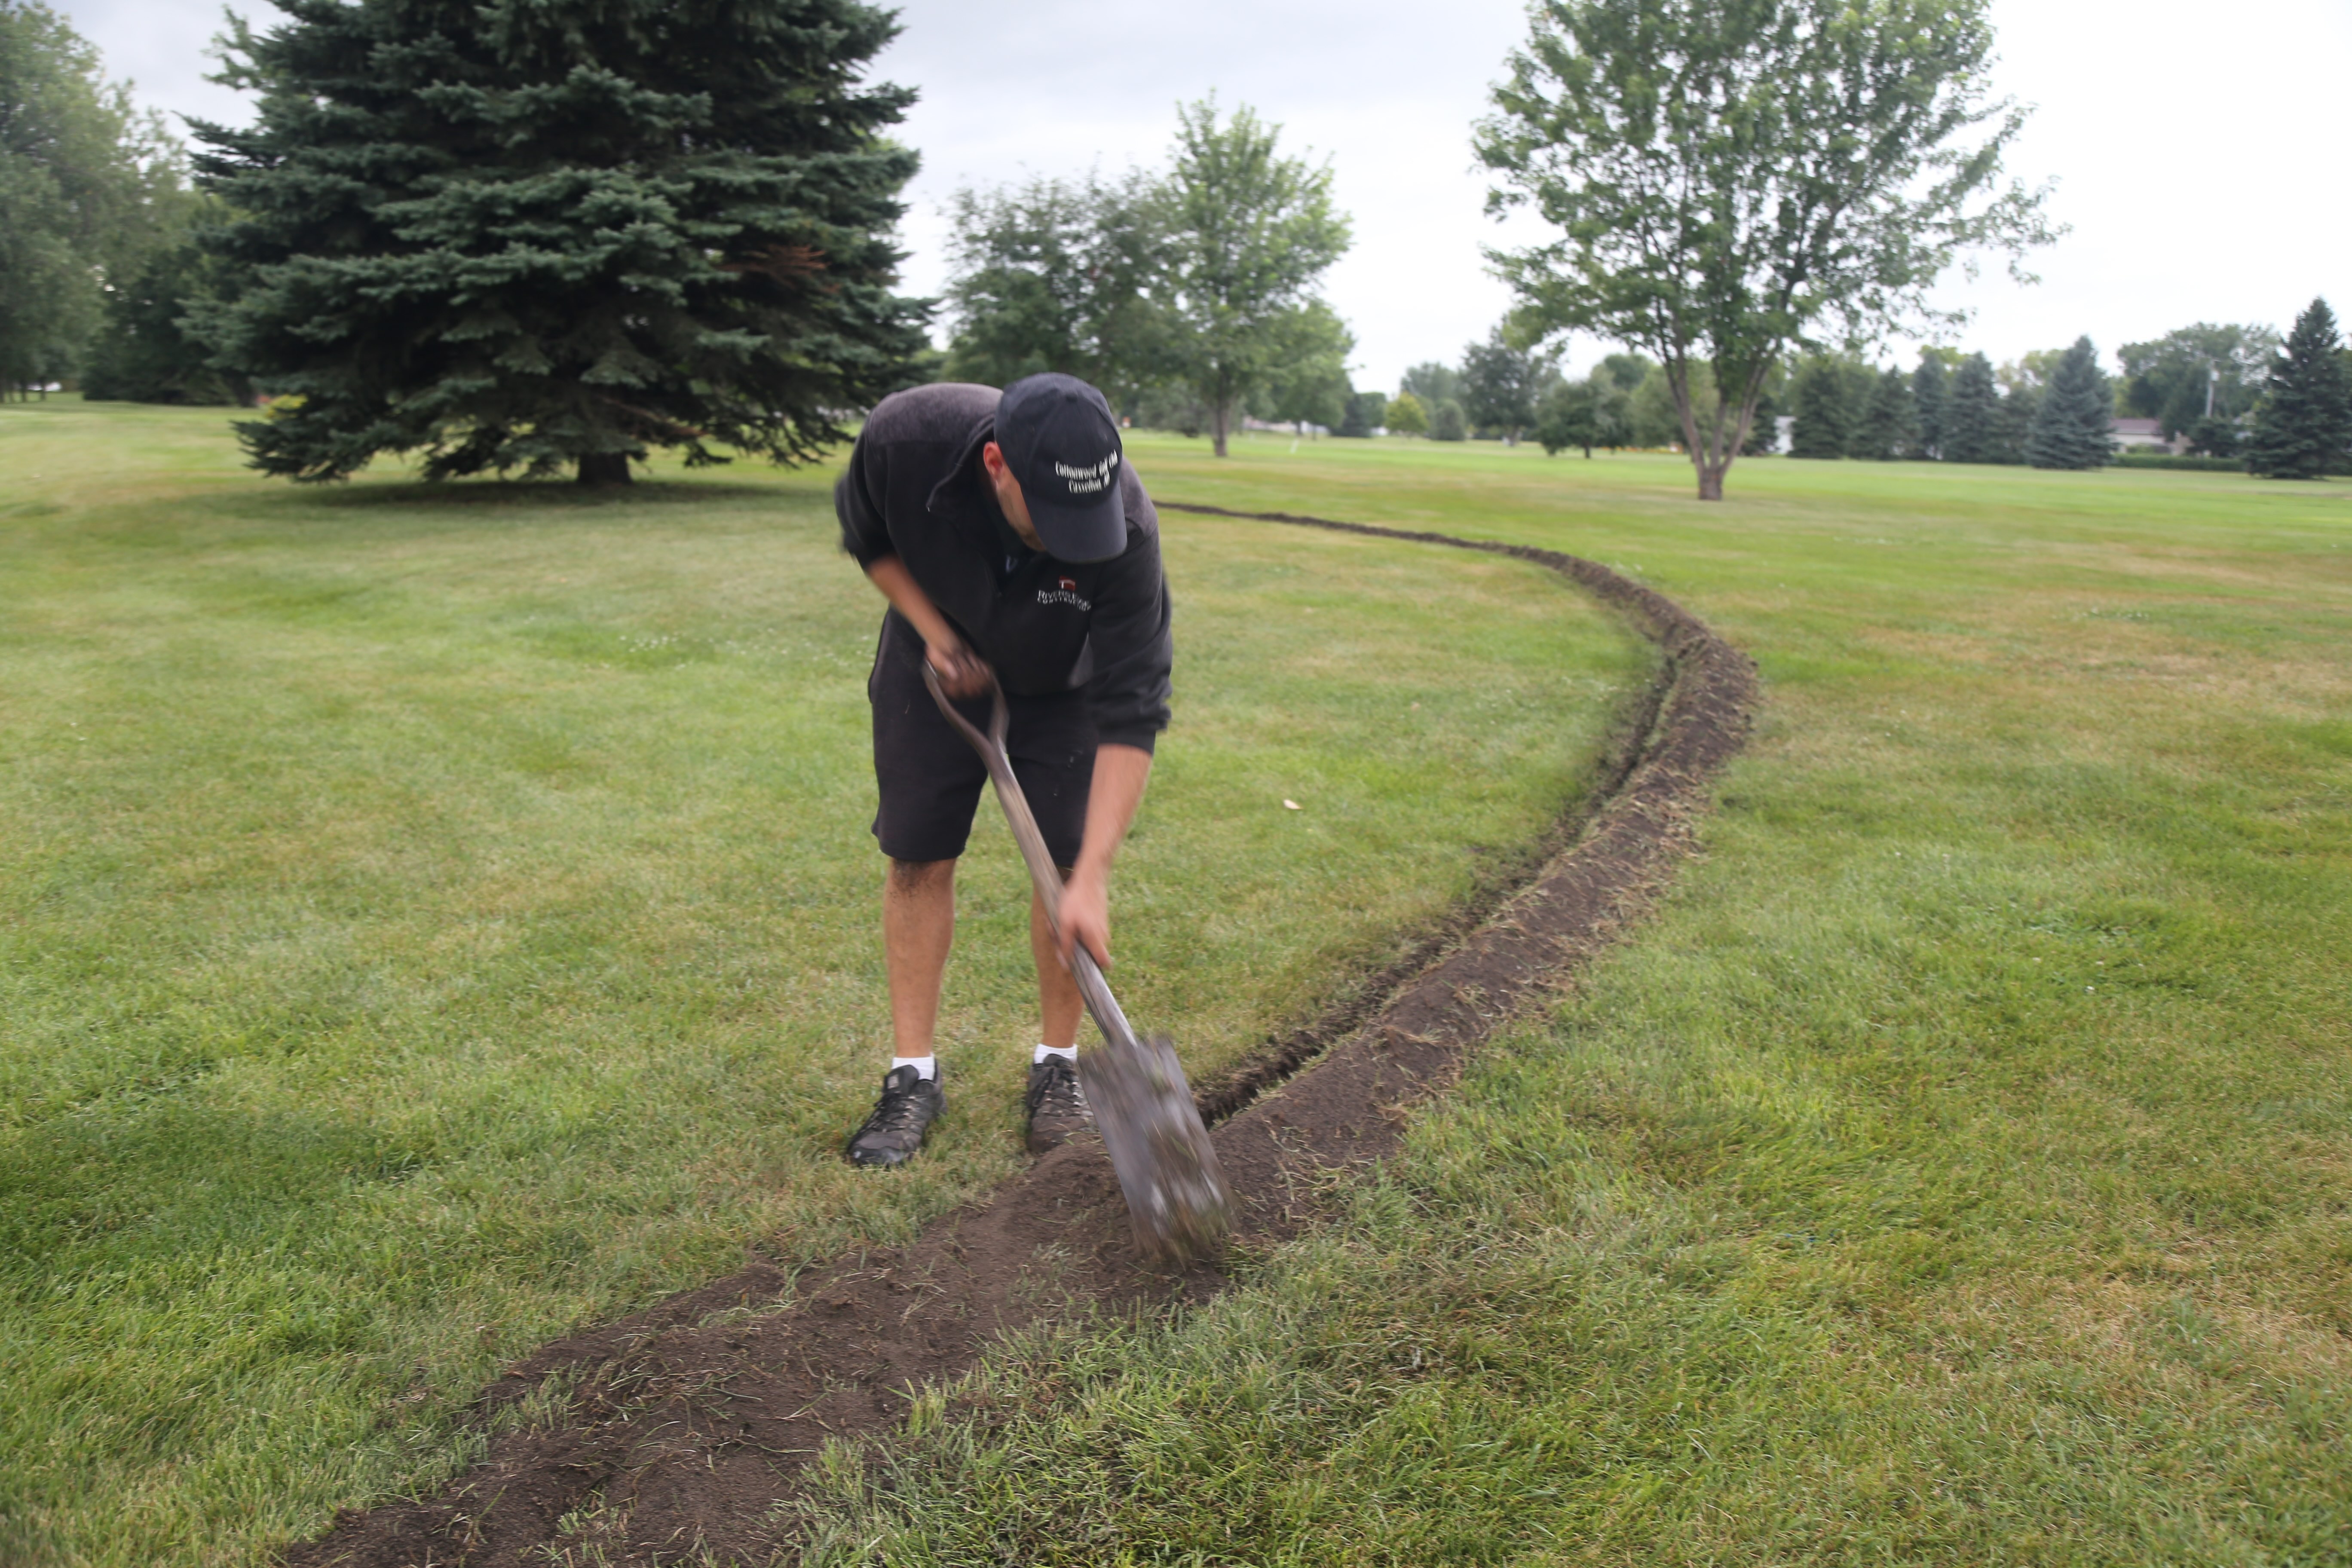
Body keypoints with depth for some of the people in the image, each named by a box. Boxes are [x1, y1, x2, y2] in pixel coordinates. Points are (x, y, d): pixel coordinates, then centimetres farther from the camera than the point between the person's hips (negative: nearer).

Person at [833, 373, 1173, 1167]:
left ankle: (1057, 1065, 13)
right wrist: (934, 629, -19)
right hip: (939, 656, 1)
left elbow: (1131, 715, -36)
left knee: (1066, 859, -6)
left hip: (1062, 681, -1)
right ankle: (913, 1075, 11)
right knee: (917, 857, -1)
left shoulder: (1124, 523, -38)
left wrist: (1092, 879, -39)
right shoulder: (905, 436, -35)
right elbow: (867, 535, -8)